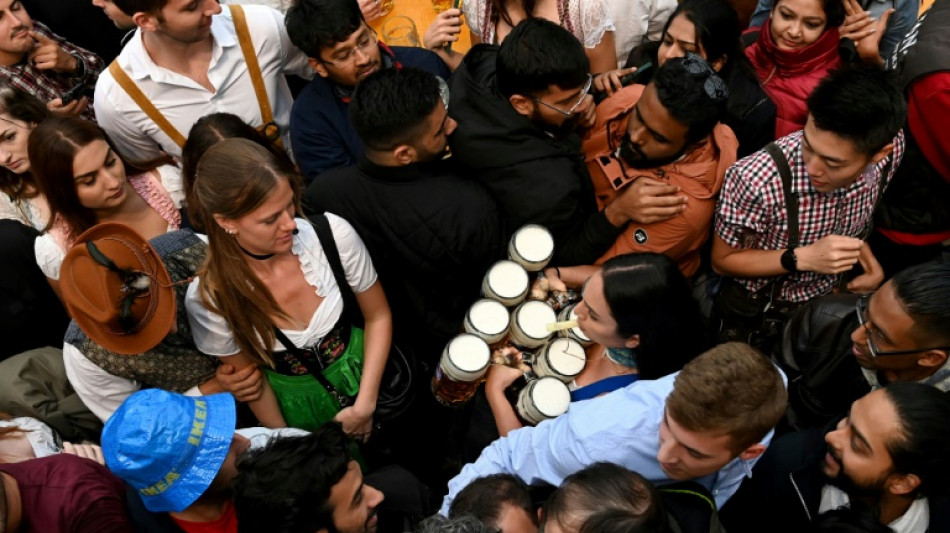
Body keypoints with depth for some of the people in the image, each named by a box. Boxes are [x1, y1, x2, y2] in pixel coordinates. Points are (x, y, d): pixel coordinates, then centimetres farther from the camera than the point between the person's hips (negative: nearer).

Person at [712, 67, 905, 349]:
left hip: (830, 300, 4)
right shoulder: (755, 180, -38)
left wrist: (868, 261, -17)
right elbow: (723, 260, -20)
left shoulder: (892, 147, -23)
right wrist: (803, 258, -33)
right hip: (756, 311, -4)